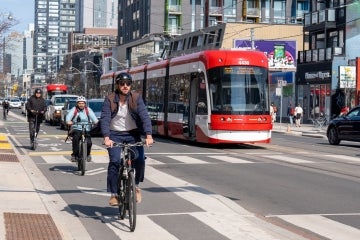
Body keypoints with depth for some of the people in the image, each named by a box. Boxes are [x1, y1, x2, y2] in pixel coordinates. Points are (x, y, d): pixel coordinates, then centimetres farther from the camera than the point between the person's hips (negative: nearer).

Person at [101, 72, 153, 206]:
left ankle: (136, 185, 11)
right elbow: (105, 119, -17)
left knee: (139, 159, -17)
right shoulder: (110, 100, -7)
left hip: (132, 134, 1)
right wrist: (106, 138, -32)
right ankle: (114, 194, -7)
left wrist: (148, 135, -28)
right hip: (115, 135, -1)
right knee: (115, 161, -18)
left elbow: (144, 117, -14)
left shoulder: (136, 98, -4)